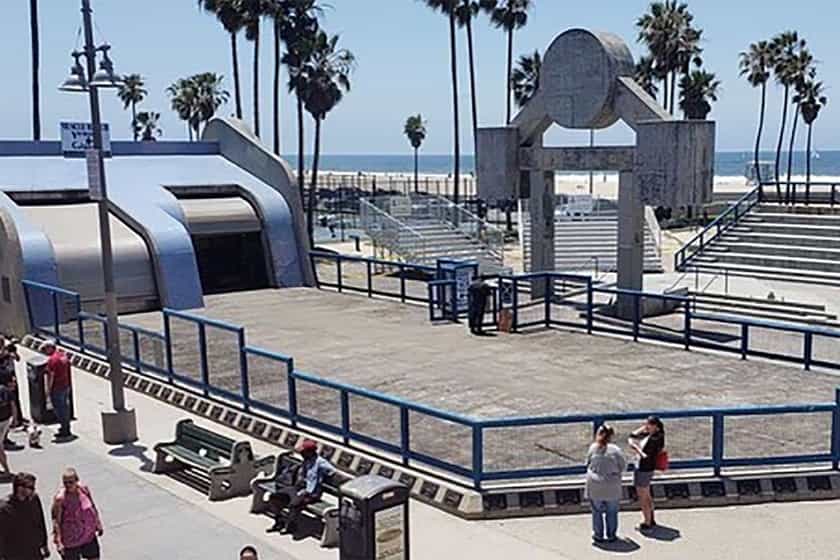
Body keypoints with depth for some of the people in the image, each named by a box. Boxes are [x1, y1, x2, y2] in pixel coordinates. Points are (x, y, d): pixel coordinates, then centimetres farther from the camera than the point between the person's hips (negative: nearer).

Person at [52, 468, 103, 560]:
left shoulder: (84, 489, -9)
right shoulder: (60, 499, -22)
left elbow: (92, 507, 7)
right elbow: (56, 521, -17)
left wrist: (98, 525, 13)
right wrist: (58, 543, -19)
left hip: (89, 535, 4)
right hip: (71, 540, -4)